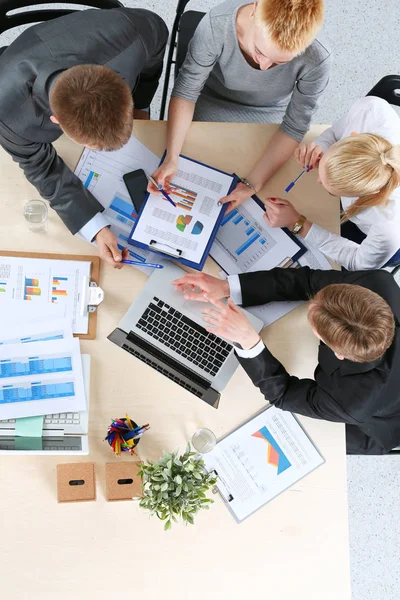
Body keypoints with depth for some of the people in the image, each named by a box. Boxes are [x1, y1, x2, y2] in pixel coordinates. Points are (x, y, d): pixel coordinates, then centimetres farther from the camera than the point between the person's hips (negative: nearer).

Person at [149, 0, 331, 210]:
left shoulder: (316, 61, -33)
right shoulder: (216, 25, -35)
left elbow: (294, 127, -20)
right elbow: (185, 92, -22)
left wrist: (252, 184, -31)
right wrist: (171, 158, -34)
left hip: (267, 116, 0)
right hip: (212, 104, 1)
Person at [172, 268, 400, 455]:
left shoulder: (353, 401, -46)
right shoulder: (379, 283, -38)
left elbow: (282, 391, -28)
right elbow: (308, 280, -25)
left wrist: (248, 340, -43)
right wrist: (226, 287, -28)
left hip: (369, 430, -4)